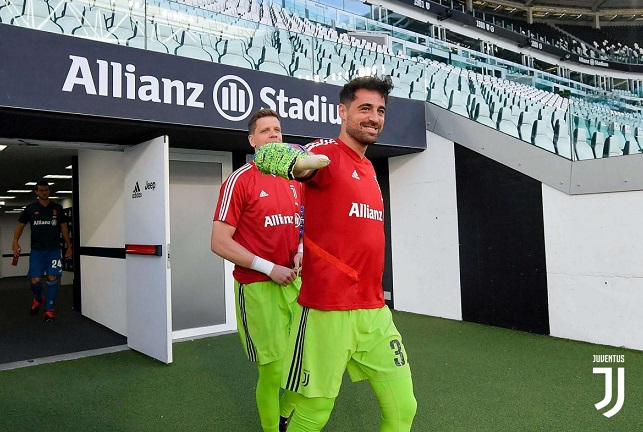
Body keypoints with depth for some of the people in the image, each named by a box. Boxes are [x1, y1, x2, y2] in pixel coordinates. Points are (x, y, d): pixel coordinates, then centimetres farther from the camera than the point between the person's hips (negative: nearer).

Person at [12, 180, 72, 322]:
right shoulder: (30, 209, 4)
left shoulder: (57, 208, 5)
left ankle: (49, 309, 7)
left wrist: (69, 247, 10)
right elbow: (20, 225, 8)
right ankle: (38, 298, 28)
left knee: (52, 278, -5)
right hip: (37, 250, 0)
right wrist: (15, 242, -8)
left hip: (54, 250, 0)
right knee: (35, 280, -5)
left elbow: (64, 228, 11)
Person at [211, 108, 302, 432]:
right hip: (257, 287, -6)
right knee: (273, 369, 1)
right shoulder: (240, 180, -7)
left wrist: (301, 253, 1)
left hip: (294, 282, 6)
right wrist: (269, 268, -14)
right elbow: (219, 243, -11)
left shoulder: (295, 180, 11)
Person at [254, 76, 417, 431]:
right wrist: (300, 161, -49)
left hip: (375, 311, 7)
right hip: (327, 311, -7)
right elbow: (267, 155, -28)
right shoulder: (328, 153, -8)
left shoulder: (369, 168, 15)